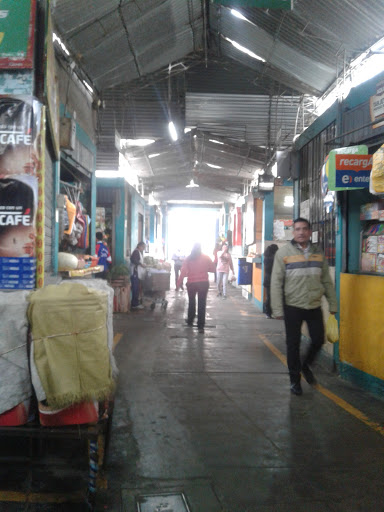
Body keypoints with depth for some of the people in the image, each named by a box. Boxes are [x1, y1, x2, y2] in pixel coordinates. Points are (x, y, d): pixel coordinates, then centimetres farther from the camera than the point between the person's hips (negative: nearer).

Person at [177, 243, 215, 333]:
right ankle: (200, 326, -2)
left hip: (191, 283, 1)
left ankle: (190, 321, 33)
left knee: (191, 302, 20)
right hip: (204, 283, -1)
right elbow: (212, 269, 3)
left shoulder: (188, 259, -4)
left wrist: (178, 283, -5)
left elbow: (183, 272, -8)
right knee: (202, 304, 2)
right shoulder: (206, 258, -2)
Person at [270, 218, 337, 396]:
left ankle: (306, 365, 37)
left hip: (314, 306, 3)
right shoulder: (283, 253, -6)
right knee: (293, 344, 6)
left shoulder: (318, 253, 5)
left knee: (318, 339, 8)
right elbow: (276, 283, -7)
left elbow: (327, 281, 10)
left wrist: (333, 304, 8)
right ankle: (295, 380, 24)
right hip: (293, 307, -3)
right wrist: (278, 309, -11)